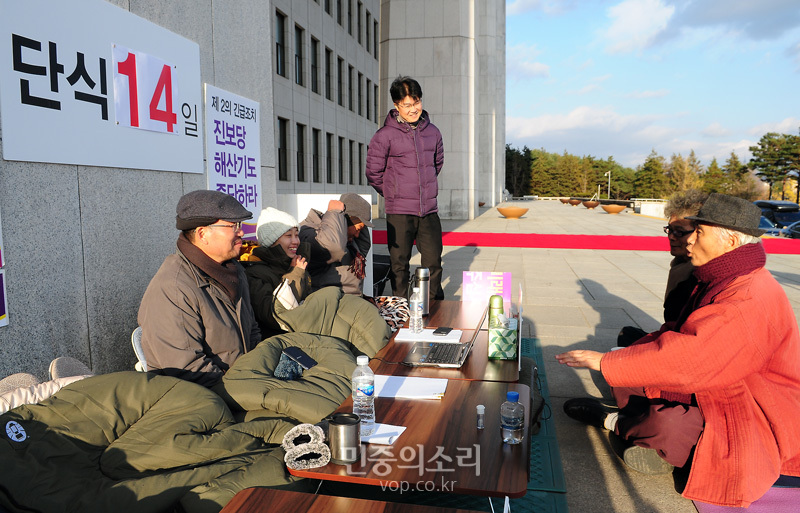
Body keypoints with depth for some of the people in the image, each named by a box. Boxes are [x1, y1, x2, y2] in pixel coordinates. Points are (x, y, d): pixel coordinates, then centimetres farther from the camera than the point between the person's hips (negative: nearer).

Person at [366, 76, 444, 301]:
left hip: (429, 211, 4)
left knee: (433, 263, 9)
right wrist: (394, 194, 7)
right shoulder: (385, 135, -7)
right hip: (399, 213, -4)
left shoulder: (432, 132, 8)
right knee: (400, 266, 5)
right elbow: (373, 174, 0)